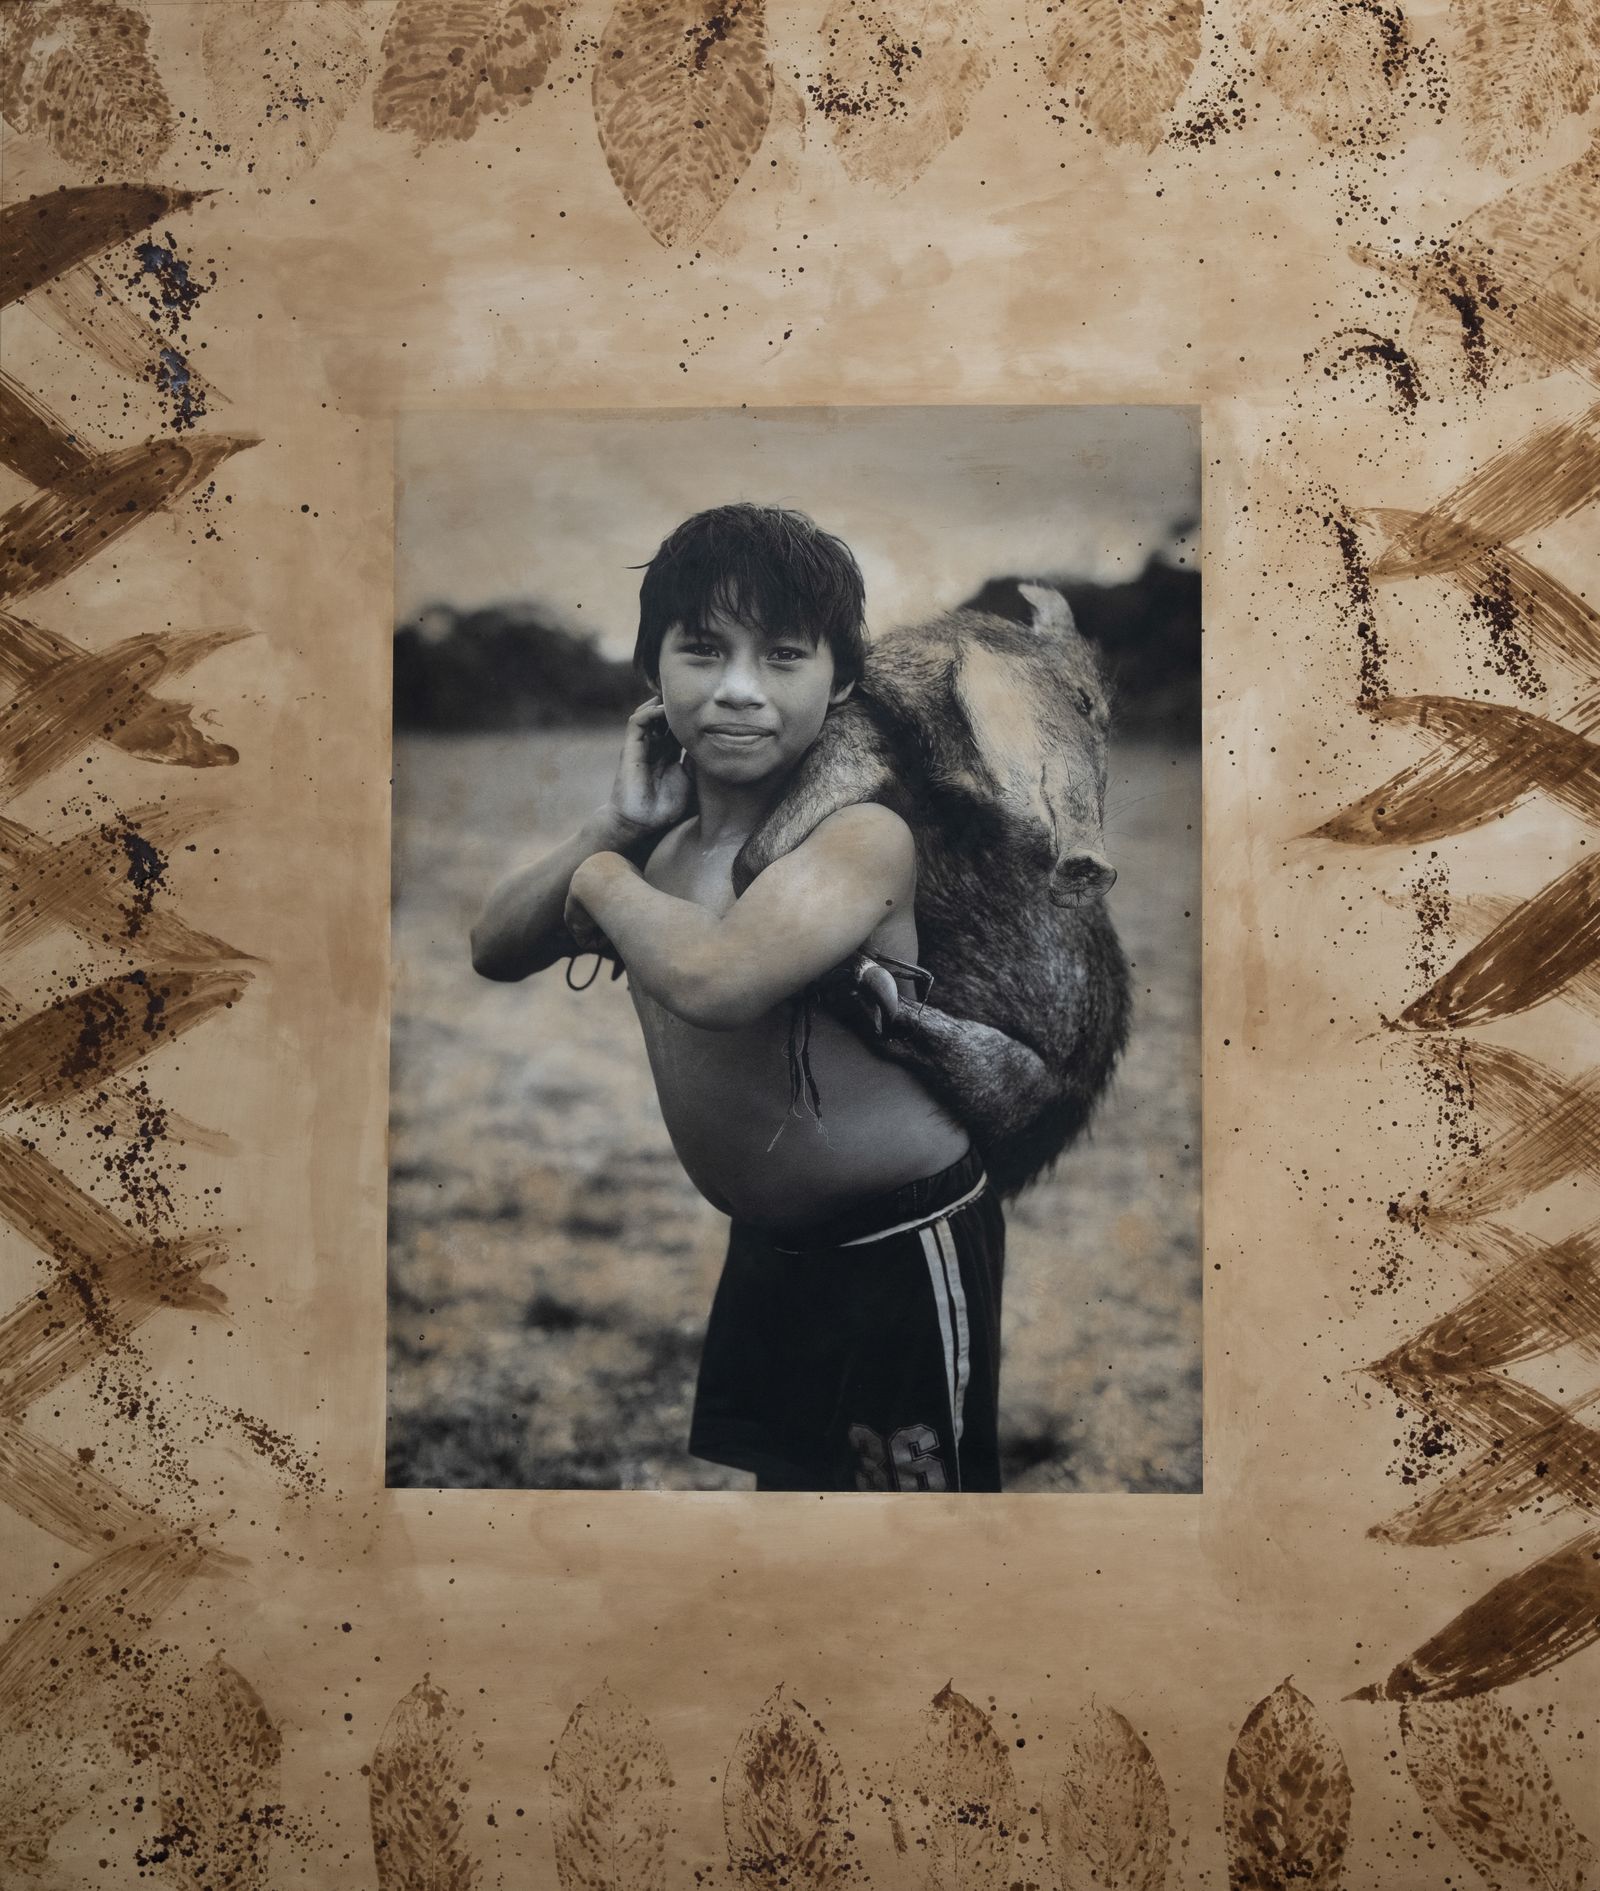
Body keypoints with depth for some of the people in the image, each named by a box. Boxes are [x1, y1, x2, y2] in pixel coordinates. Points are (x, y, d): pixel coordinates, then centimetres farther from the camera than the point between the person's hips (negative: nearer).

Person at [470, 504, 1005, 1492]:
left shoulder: (864, 835, -24)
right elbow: (496, 950, 7)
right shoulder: (665, 837, 1)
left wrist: (605, 880, -19)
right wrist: (614, 827, -9)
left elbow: (715, 977, -40)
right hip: (769, 1245, 8)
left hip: (901, 1248, -8)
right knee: (784, 1474, 25)